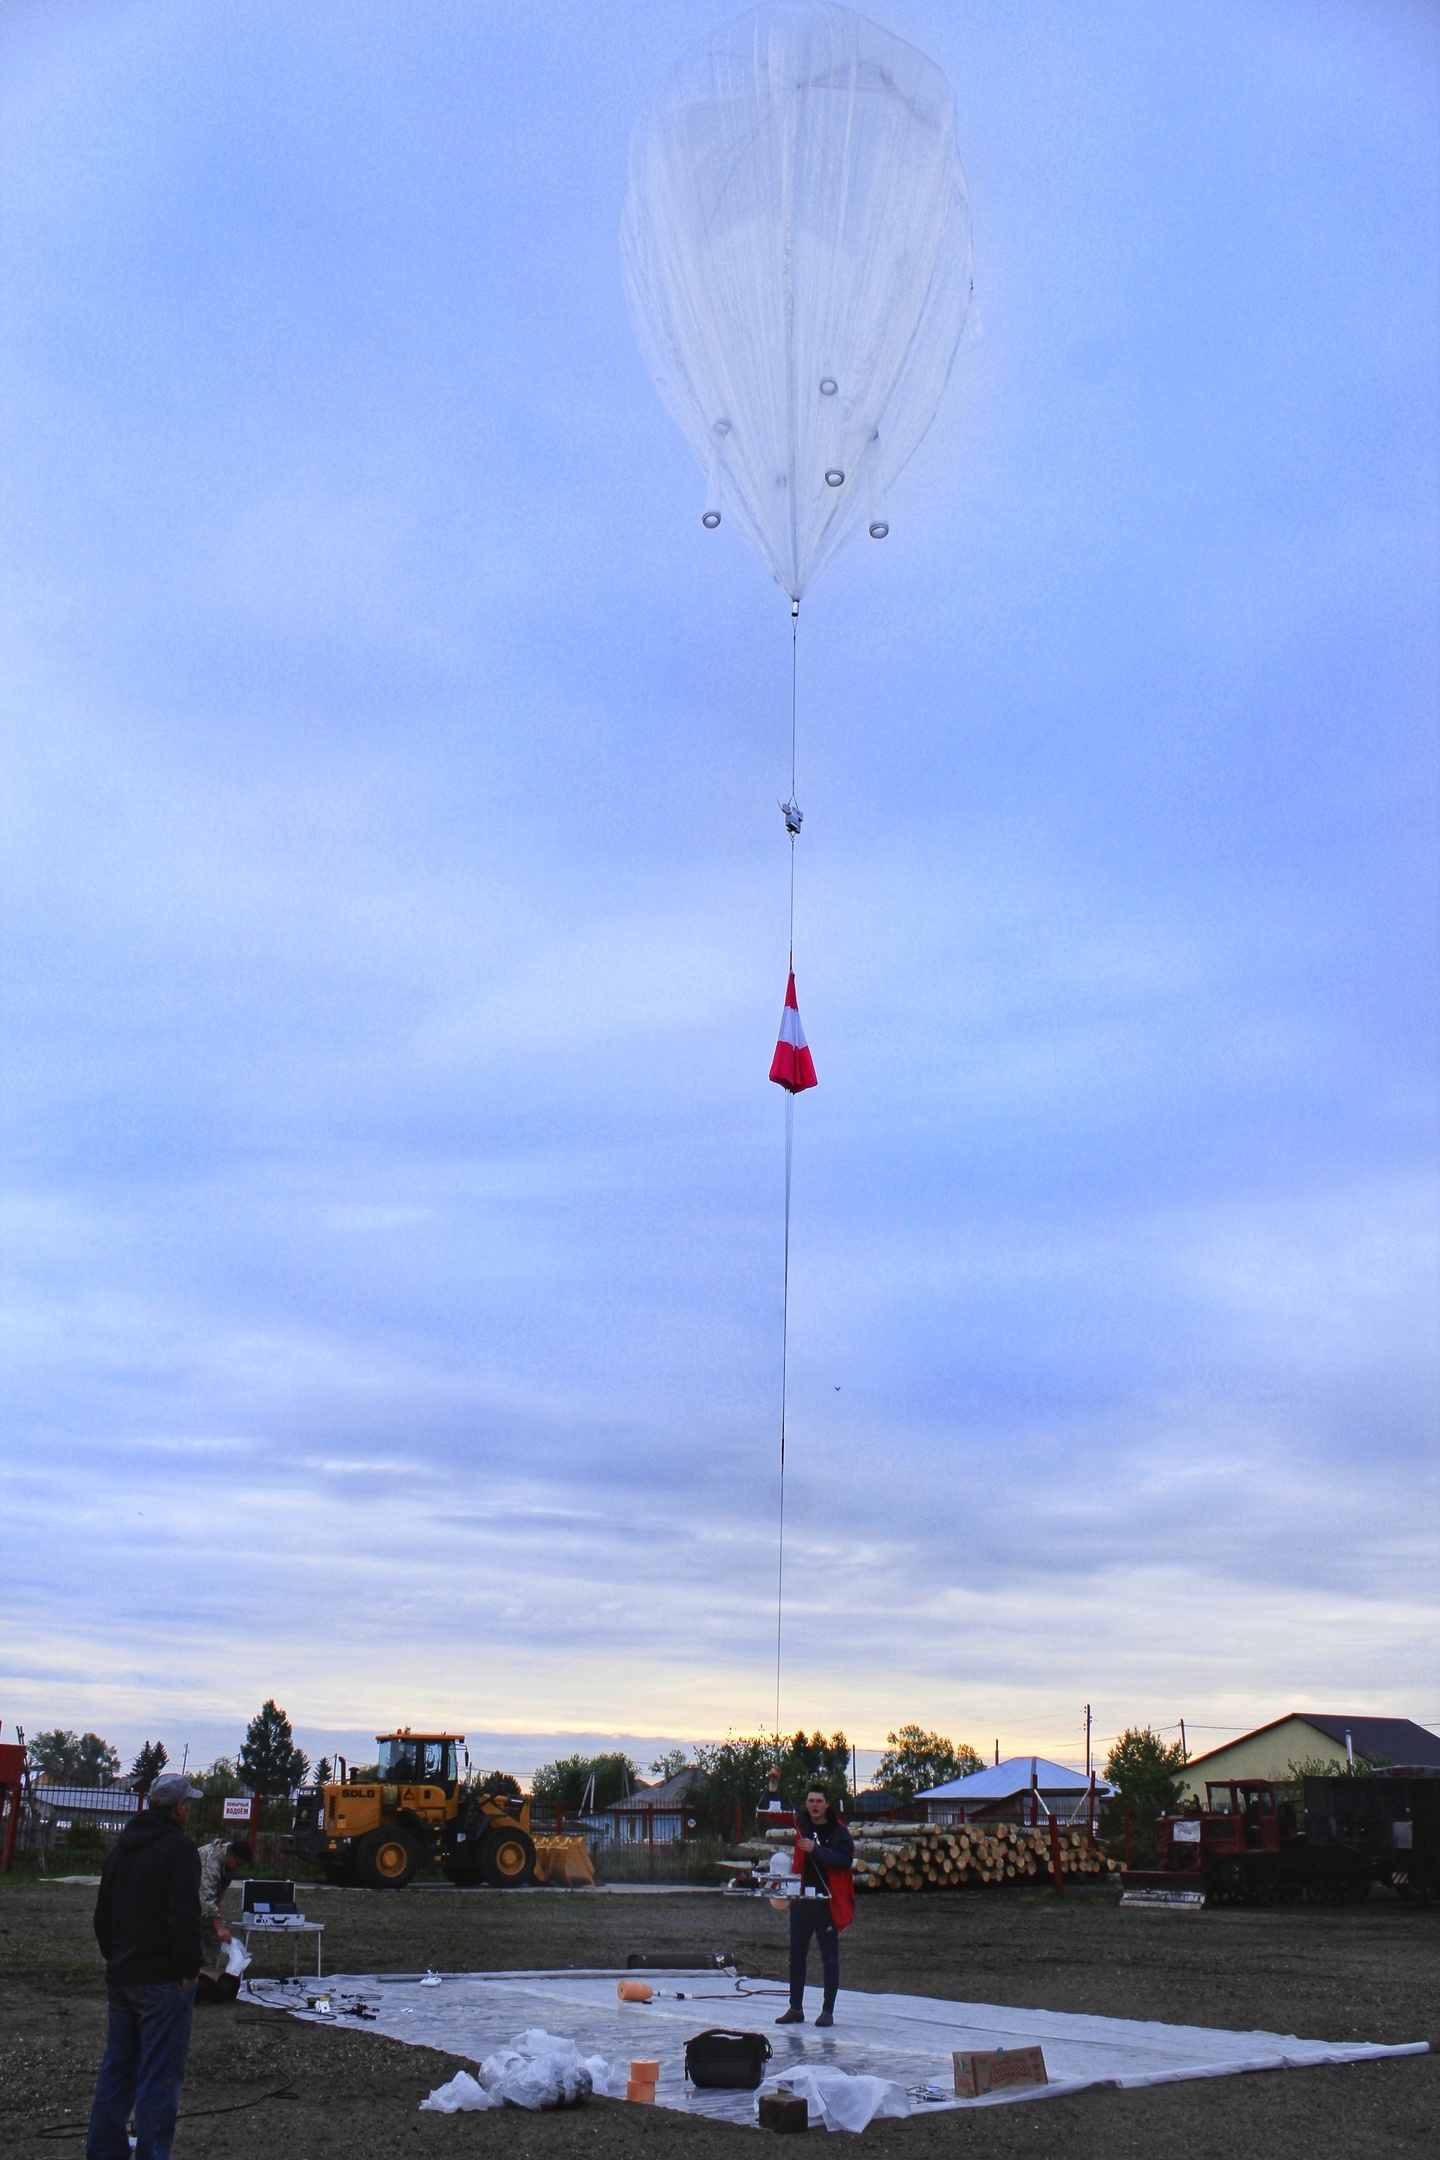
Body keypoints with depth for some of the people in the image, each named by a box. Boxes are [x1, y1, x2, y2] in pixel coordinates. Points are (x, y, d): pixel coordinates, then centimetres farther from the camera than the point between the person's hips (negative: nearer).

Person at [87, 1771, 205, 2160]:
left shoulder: (120, 1848, 12)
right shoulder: (178, 1848, -14)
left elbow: (102, 1915, 18)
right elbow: (183, 1918, -22)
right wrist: (189, 1970, -13)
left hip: (120, 1978, 8)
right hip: (164, 1980, -8)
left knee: (116, 2069, 18)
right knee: (159, 2074, -3)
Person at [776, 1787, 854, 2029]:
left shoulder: (838, 1831, -5)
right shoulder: (800, 1829, 8)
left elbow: (845, 1860, -17)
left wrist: (816, 1849, -23)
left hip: (828, 1902, -5)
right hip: (801, 1900, 5)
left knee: (829, 1957, 3)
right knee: (796, 1954, 9)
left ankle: (828, 2011, 10)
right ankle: (795, 2009, 18)